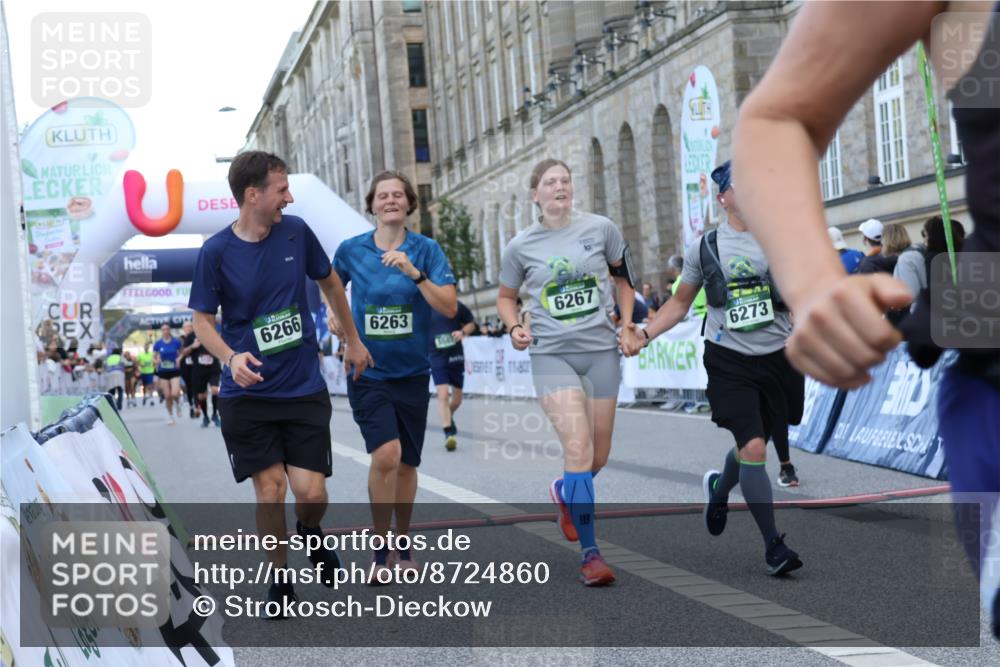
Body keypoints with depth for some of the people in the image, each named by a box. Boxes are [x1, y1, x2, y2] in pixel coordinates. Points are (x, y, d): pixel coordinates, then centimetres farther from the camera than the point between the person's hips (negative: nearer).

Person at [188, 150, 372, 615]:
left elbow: (330, 283, 16)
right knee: (270, 490, -2)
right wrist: (231, 357, -22)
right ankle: (280, 579, 19)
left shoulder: (296, 232, -1)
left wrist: (352, 341, 23)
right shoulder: (216, 252, -9)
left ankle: (310, 534, 30)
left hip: (304, 389, 2)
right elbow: (202, 320, -3)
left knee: (311, 493, -5)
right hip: (247, 394, -2)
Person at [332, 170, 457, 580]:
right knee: (386, 455, -20)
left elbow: (450, 307, -12)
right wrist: (336, 317, 4)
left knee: (406, 464, 11)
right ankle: (380, 550, -6)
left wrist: (414, 273, -22)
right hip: (366, 372, -1)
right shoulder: (351, 250, -1)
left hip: (412, 372, 1)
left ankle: (402, 544, 30)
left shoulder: (426, 249, -3)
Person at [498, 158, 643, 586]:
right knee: (578, 447, -17)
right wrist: (514, 328, -4)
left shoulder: (601, 229, 1)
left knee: (599, 455, 10)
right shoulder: (521, 246, 0)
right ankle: (590, 553, -10)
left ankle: (564, 492, 45)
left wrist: (627, 328, 7)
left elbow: (624, 279, 16)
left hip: (601, 350, 2)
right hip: (552, 355, -2)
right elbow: (506, 297, 15)